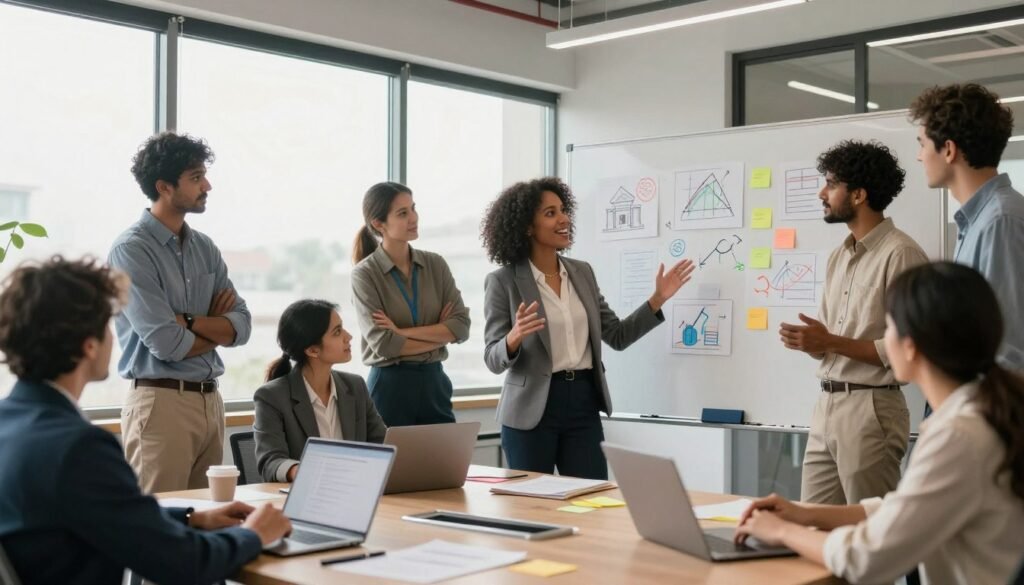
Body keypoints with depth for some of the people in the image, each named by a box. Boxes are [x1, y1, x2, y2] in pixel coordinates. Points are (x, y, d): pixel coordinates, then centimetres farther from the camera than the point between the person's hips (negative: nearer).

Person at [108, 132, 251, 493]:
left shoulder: (205, 248, 11)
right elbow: (167, 343, -17)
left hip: (210, 400, 7)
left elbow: (242, 326, 4)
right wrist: (217, 329, 1)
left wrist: (188, 322, -13)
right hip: (161, 402, -7)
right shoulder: (131, 250, -10)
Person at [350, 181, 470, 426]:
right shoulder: (365, 274, -6)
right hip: (390, 386, -4)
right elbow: (383, 343, -14)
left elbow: (461, 326, -4)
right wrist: (440, 334, -6)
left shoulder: (435, 264, 5)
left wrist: (402, 332, -13)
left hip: (434, 382, 4)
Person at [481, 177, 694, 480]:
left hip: (583, 405, 4)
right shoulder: (503, 281, -6)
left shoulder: (582, 272, 9)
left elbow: (617, 336, 11)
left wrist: (658, 299, 1)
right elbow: (493, 360, -8)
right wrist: (514, 338, -29)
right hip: (531, 409, -4)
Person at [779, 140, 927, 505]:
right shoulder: (839, 256, 16)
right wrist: (811, 343, -1)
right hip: (826, 405, 8)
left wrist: (832, 343, -19)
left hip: (871, 409, -8)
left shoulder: (900, 254, -11)